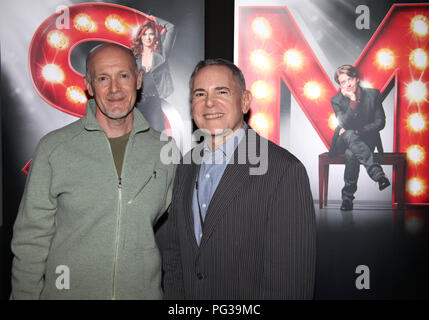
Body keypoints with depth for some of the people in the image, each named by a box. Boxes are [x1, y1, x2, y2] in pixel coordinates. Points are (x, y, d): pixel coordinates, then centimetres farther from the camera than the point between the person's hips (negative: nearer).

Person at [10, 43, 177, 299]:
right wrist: (25, 295, -5)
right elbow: (32, 238, -3)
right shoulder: (54, 147, -7)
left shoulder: (165, 151, -1)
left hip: (145, 291, 2)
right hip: (68, 291, -1)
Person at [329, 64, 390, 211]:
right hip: (344, 142, 0)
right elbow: (344, 124, -20)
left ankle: (348, 196, -29)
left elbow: (380, 122, -3)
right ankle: (377, 173, -49)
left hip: (366, 140, 0)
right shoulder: (337, 100, -5)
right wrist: (353, 100, -28)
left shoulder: (373, 94, -2)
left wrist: (358, 131, -17)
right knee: (349, 135, -39)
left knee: (351, 154, -36)